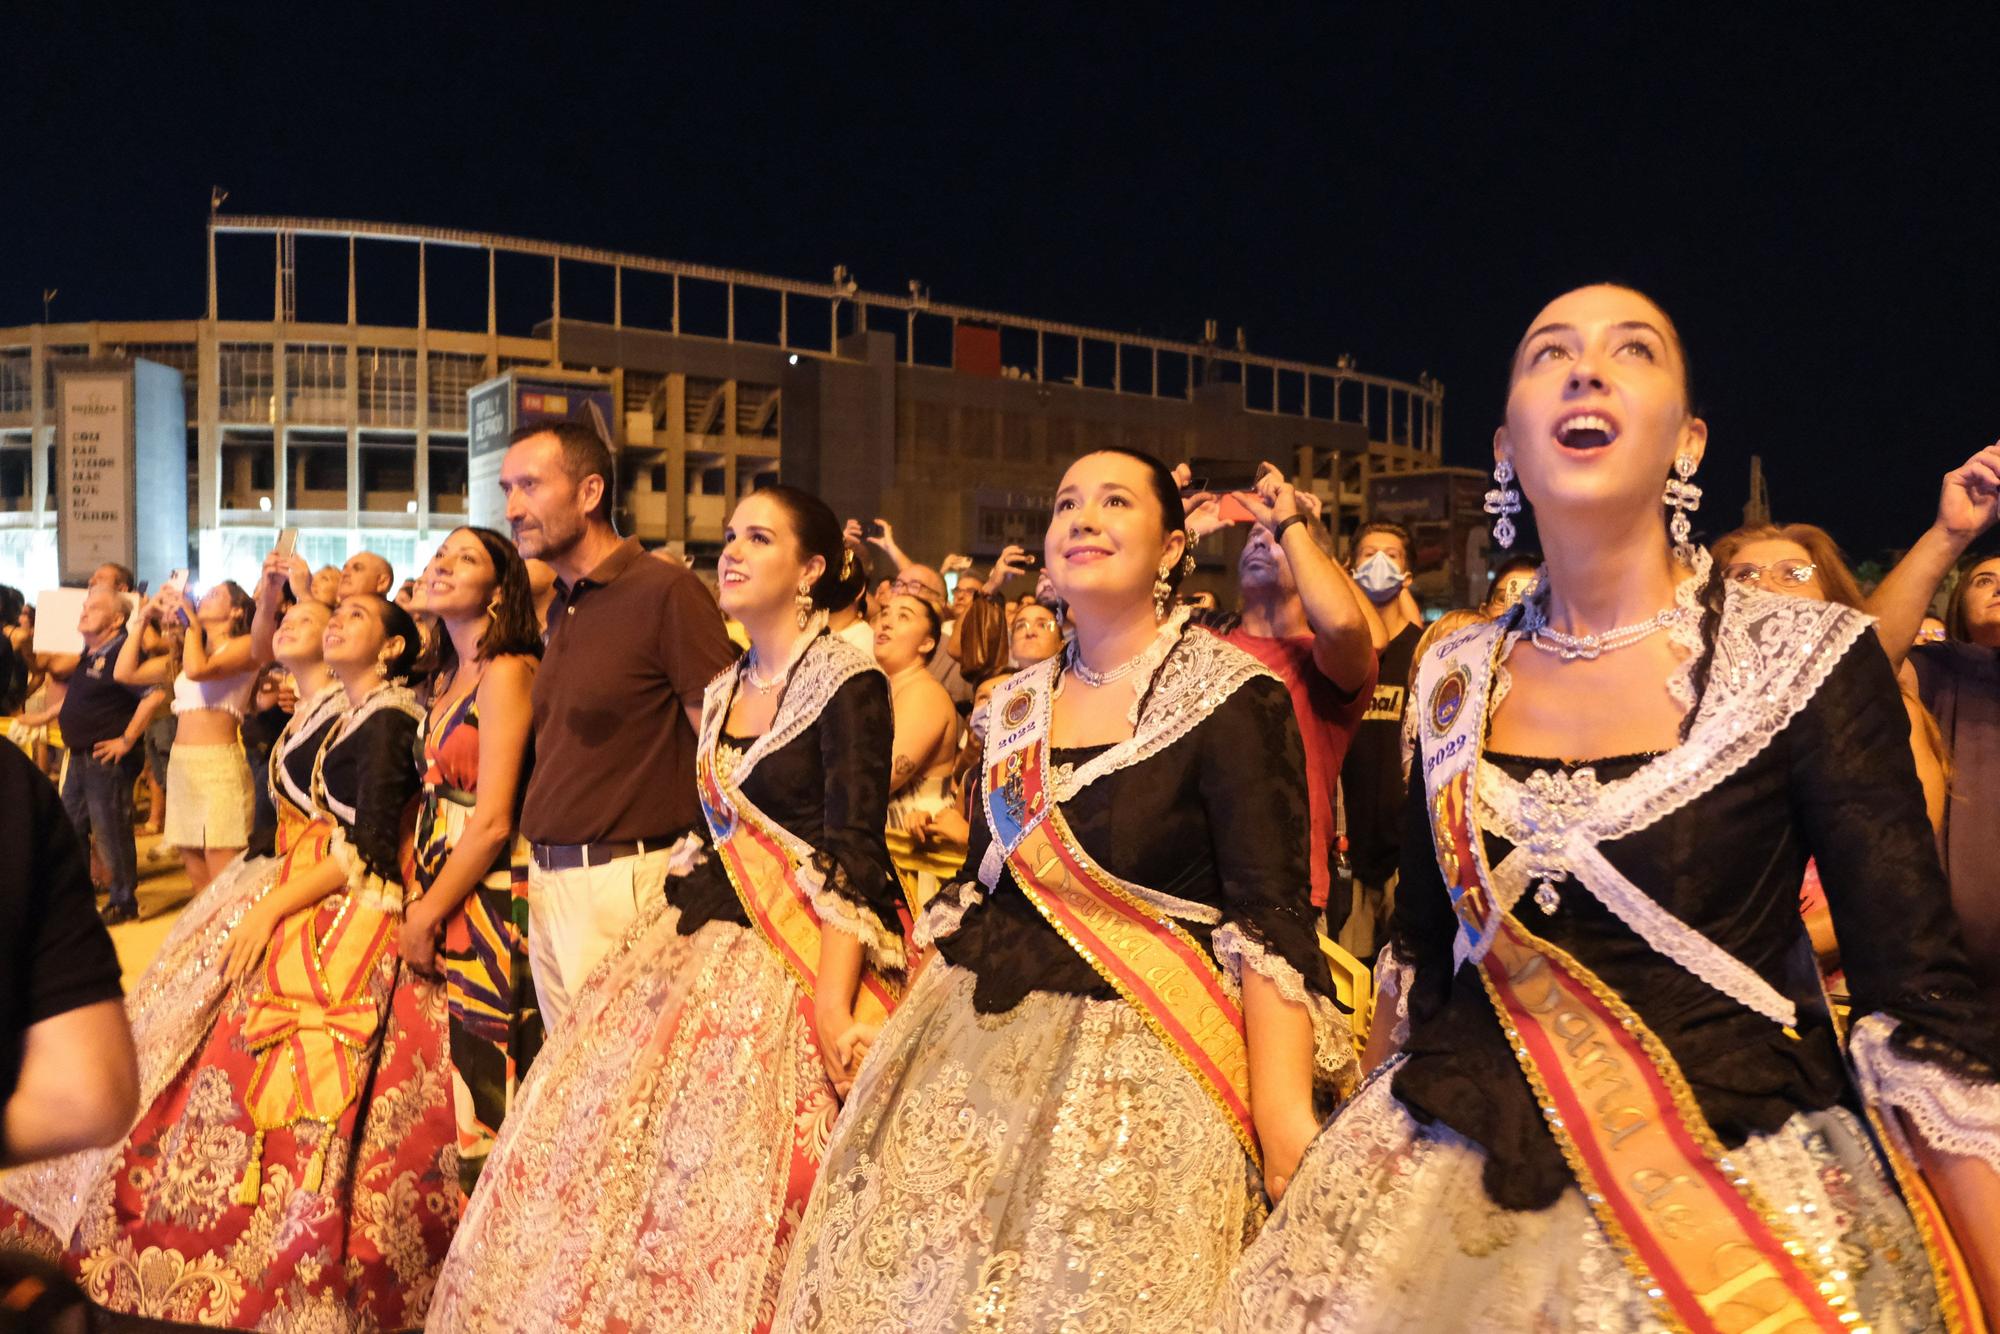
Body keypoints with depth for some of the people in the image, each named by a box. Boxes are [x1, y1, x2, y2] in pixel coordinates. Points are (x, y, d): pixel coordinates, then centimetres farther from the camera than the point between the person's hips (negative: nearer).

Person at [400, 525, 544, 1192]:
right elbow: (438, 799, 12)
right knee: (455, 1074, 12)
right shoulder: (446, 679, 13)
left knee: (487, 1076, 1)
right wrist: (415, 903, 3)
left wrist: (427, 915, -10)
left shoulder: (506, 672, -13)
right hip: (443, 886, 8)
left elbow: (492, 821, -17)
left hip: (490, 896, -8)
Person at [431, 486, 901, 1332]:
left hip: (790, 959, -7)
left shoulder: (848, 686, -10)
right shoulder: (722, 693, 13)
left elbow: (852, 859, -17)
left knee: (717, 1181, -6)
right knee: (601, 1136, 7)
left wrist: (833, 1006, -23)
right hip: (695, 940, 8)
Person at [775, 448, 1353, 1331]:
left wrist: (1287, 1126, -23)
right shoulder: (1015, 705, 10)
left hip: (1138, 1067, -6)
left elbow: (1269, 919, -15)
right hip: (967, 1054, 6)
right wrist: (898, 1037, 15)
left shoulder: (1230, 697, -9)